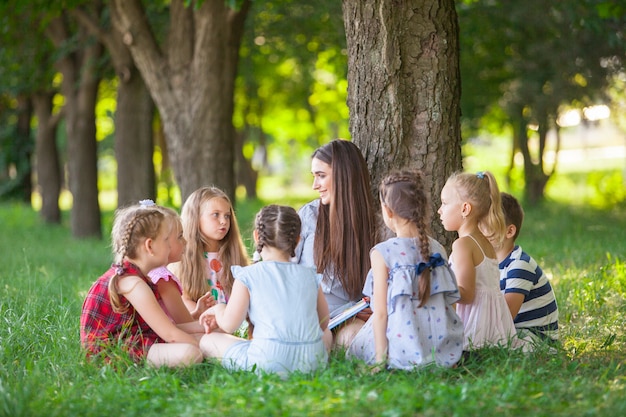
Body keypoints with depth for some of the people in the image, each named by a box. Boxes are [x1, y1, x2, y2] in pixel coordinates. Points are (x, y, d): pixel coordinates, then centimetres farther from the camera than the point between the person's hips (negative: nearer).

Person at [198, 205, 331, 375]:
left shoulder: (248, 276, 1)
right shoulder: (310, 276, 12)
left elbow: (229, 325, -1)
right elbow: (323, 323, 21)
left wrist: (219, 309, 23)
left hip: (268, 359, -4)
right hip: (313, 361, 4)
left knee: (208, 341, 16)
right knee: (327, 334, 39)